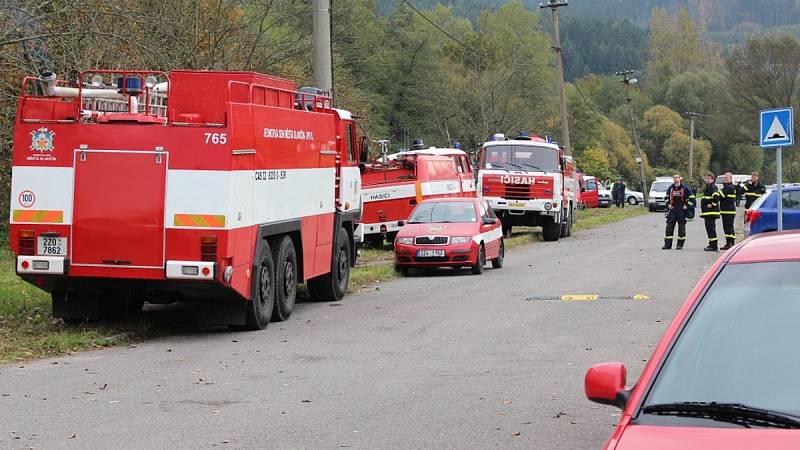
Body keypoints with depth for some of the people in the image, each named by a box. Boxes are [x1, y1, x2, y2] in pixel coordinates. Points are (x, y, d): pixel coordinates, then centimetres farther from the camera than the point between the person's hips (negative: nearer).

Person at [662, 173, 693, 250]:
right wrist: (668, 204, 8)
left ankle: (680, 244, 9)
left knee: (681, 228, 1)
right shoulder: (670, 188, 7)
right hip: (672, 210, 3)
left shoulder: (684, 188, -4)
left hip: (682, 211, -3)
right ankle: (667, 245, 1)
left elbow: (691, 197, 0)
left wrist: (687, 205, -7)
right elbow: (667, 197, 23)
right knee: (669, 227, -2)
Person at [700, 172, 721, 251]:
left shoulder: (713, 187, -13)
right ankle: (711, 244, 19)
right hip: (707, 212, 11)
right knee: (708, 228, 13)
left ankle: (713, 246, -11)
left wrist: (712, 204, -20)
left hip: (711, 212, -11)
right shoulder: (707, 187, 19)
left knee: (711, 228, -11)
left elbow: (716, 196, -30)